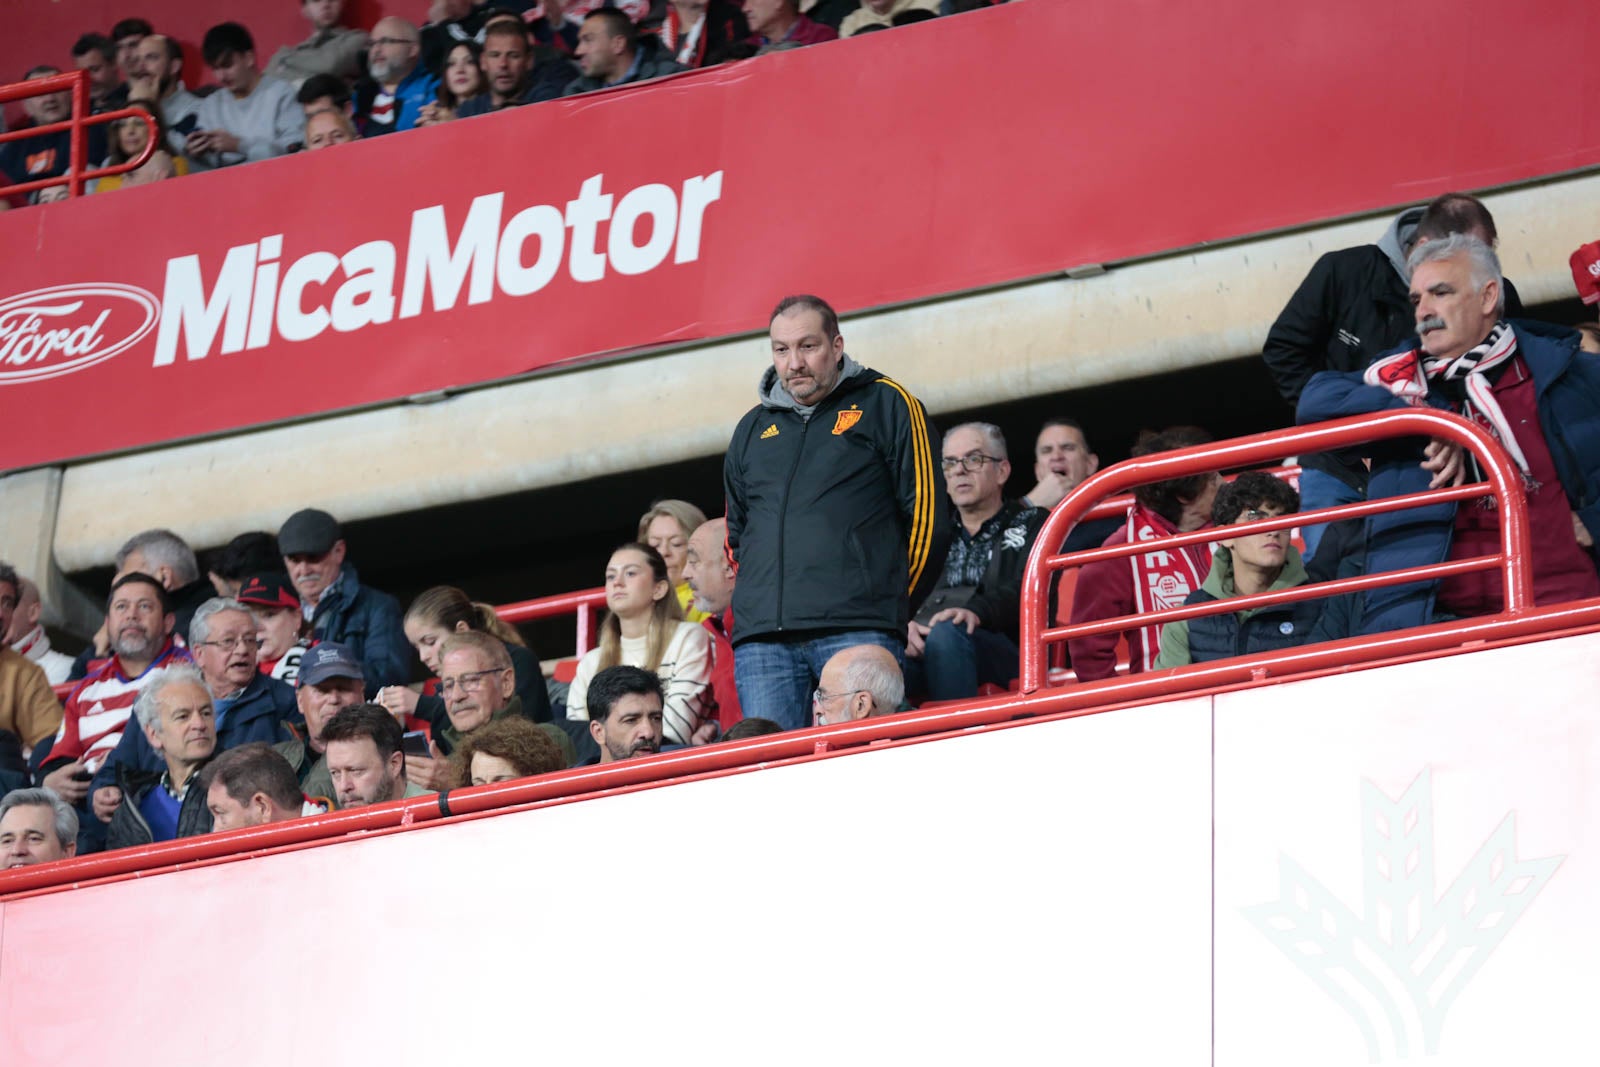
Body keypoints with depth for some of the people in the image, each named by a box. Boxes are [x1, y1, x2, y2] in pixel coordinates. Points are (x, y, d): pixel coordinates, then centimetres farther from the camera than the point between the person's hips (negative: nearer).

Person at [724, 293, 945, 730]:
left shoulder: (886, 405, 9)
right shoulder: (754, 429, 23)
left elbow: (926, 514, 5)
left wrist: (890, 602, 5)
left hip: (857, 630, -4)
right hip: (760, 639, 4)